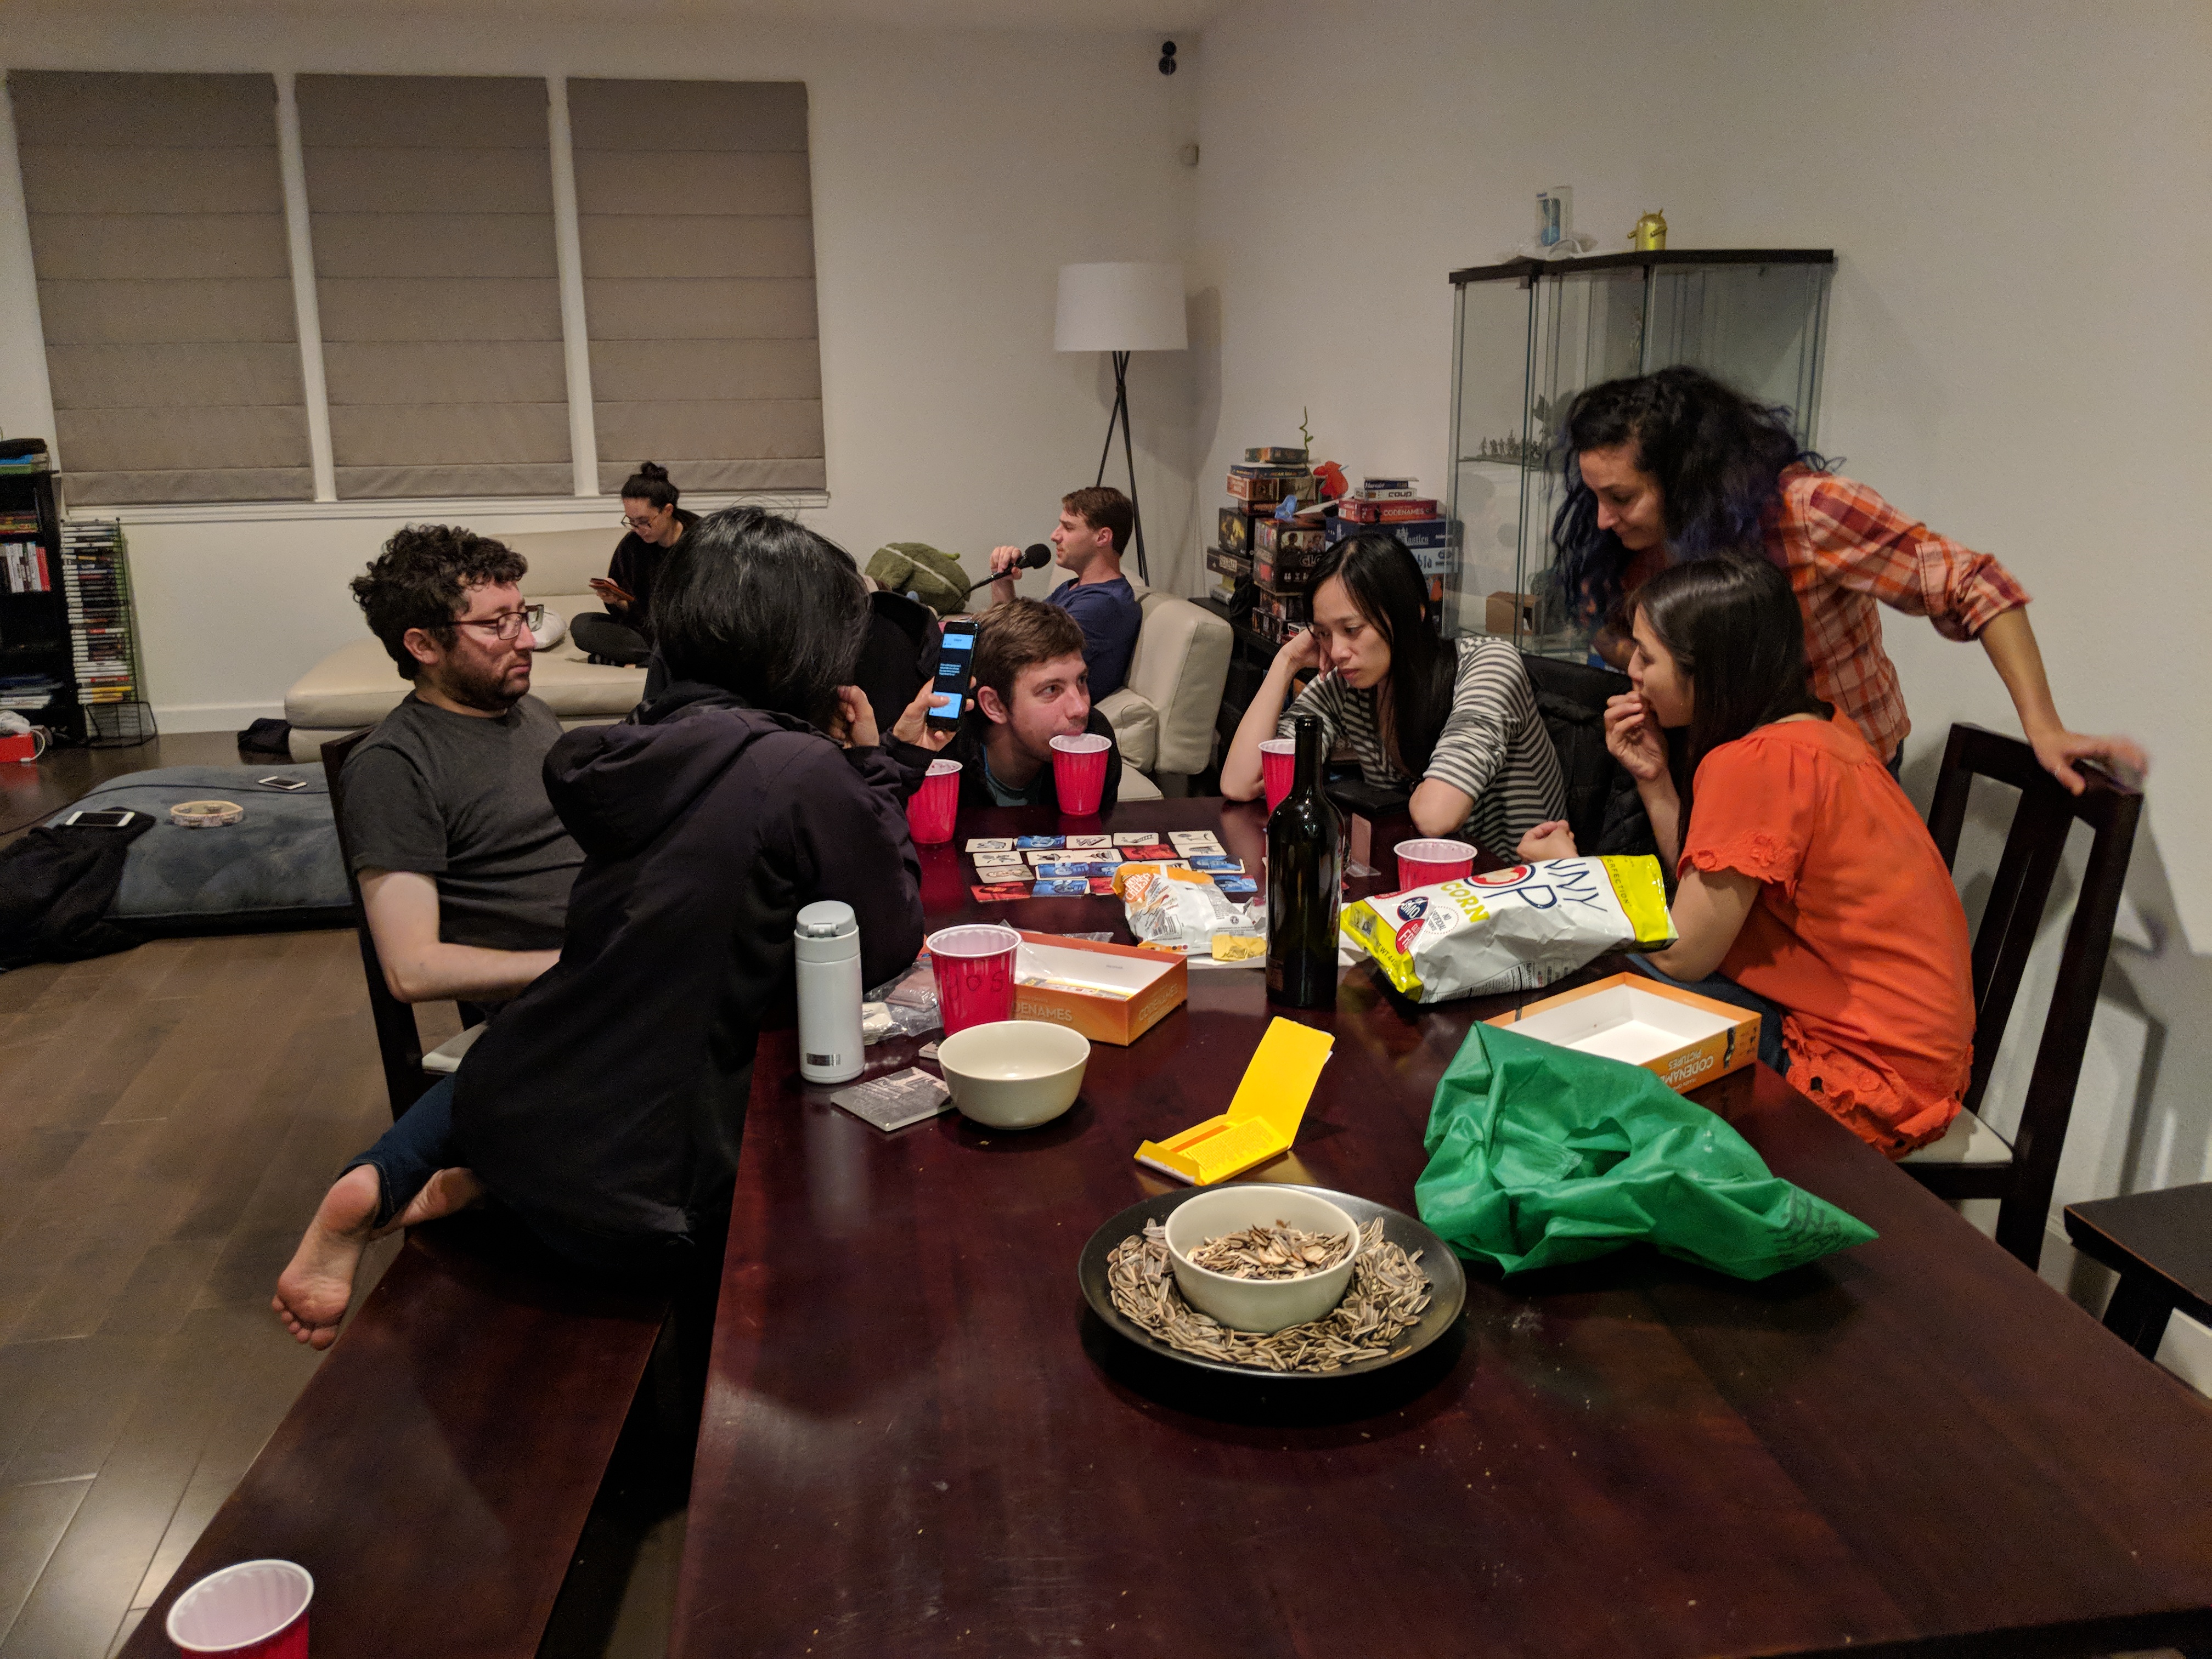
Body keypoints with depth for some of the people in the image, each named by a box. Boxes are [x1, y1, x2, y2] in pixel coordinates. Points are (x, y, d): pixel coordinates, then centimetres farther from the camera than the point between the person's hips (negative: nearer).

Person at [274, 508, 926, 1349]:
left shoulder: (643, 746, 4)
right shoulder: (806, 772, -19)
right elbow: (892, 942, -8)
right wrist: (871, 763, 1)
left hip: (505, 1114, 8)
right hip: (631, 1195, -8)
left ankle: (379, 1183, 16)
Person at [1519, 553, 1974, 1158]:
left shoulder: (1755, 763, -23)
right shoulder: (1816, 726, 5)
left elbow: (1682, 953, -15)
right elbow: (1711, 893, 9)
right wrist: (1653, 777, 2)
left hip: (1867, 1077, -9)